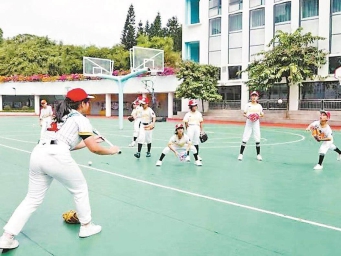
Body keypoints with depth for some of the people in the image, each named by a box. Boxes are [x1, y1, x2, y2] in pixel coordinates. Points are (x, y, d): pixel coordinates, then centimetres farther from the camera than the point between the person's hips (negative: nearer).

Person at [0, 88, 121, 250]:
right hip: (56, 157, -7)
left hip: (38, 154, 7)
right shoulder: (81, 119, 4)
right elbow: (94, 149, -2)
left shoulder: (62, 116, 27)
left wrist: (86, 141, 39)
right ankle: (86, 226, 28)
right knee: (80, 189, 16)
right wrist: (111, 151, 15)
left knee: (33, 198, 15)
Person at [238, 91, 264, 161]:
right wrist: (247, 116, -16)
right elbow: (244, 114, 4)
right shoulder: (248, 105, 2)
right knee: (245, 139, -5)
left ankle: (258, 155, 15)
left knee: (257, 140, 2)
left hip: (256, 124, 2)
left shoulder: (259, 105, 7)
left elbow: (262, 114, 11)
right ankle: (241, 154, 2)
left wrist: (259, 116, -11)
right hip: (249, 123, -1)